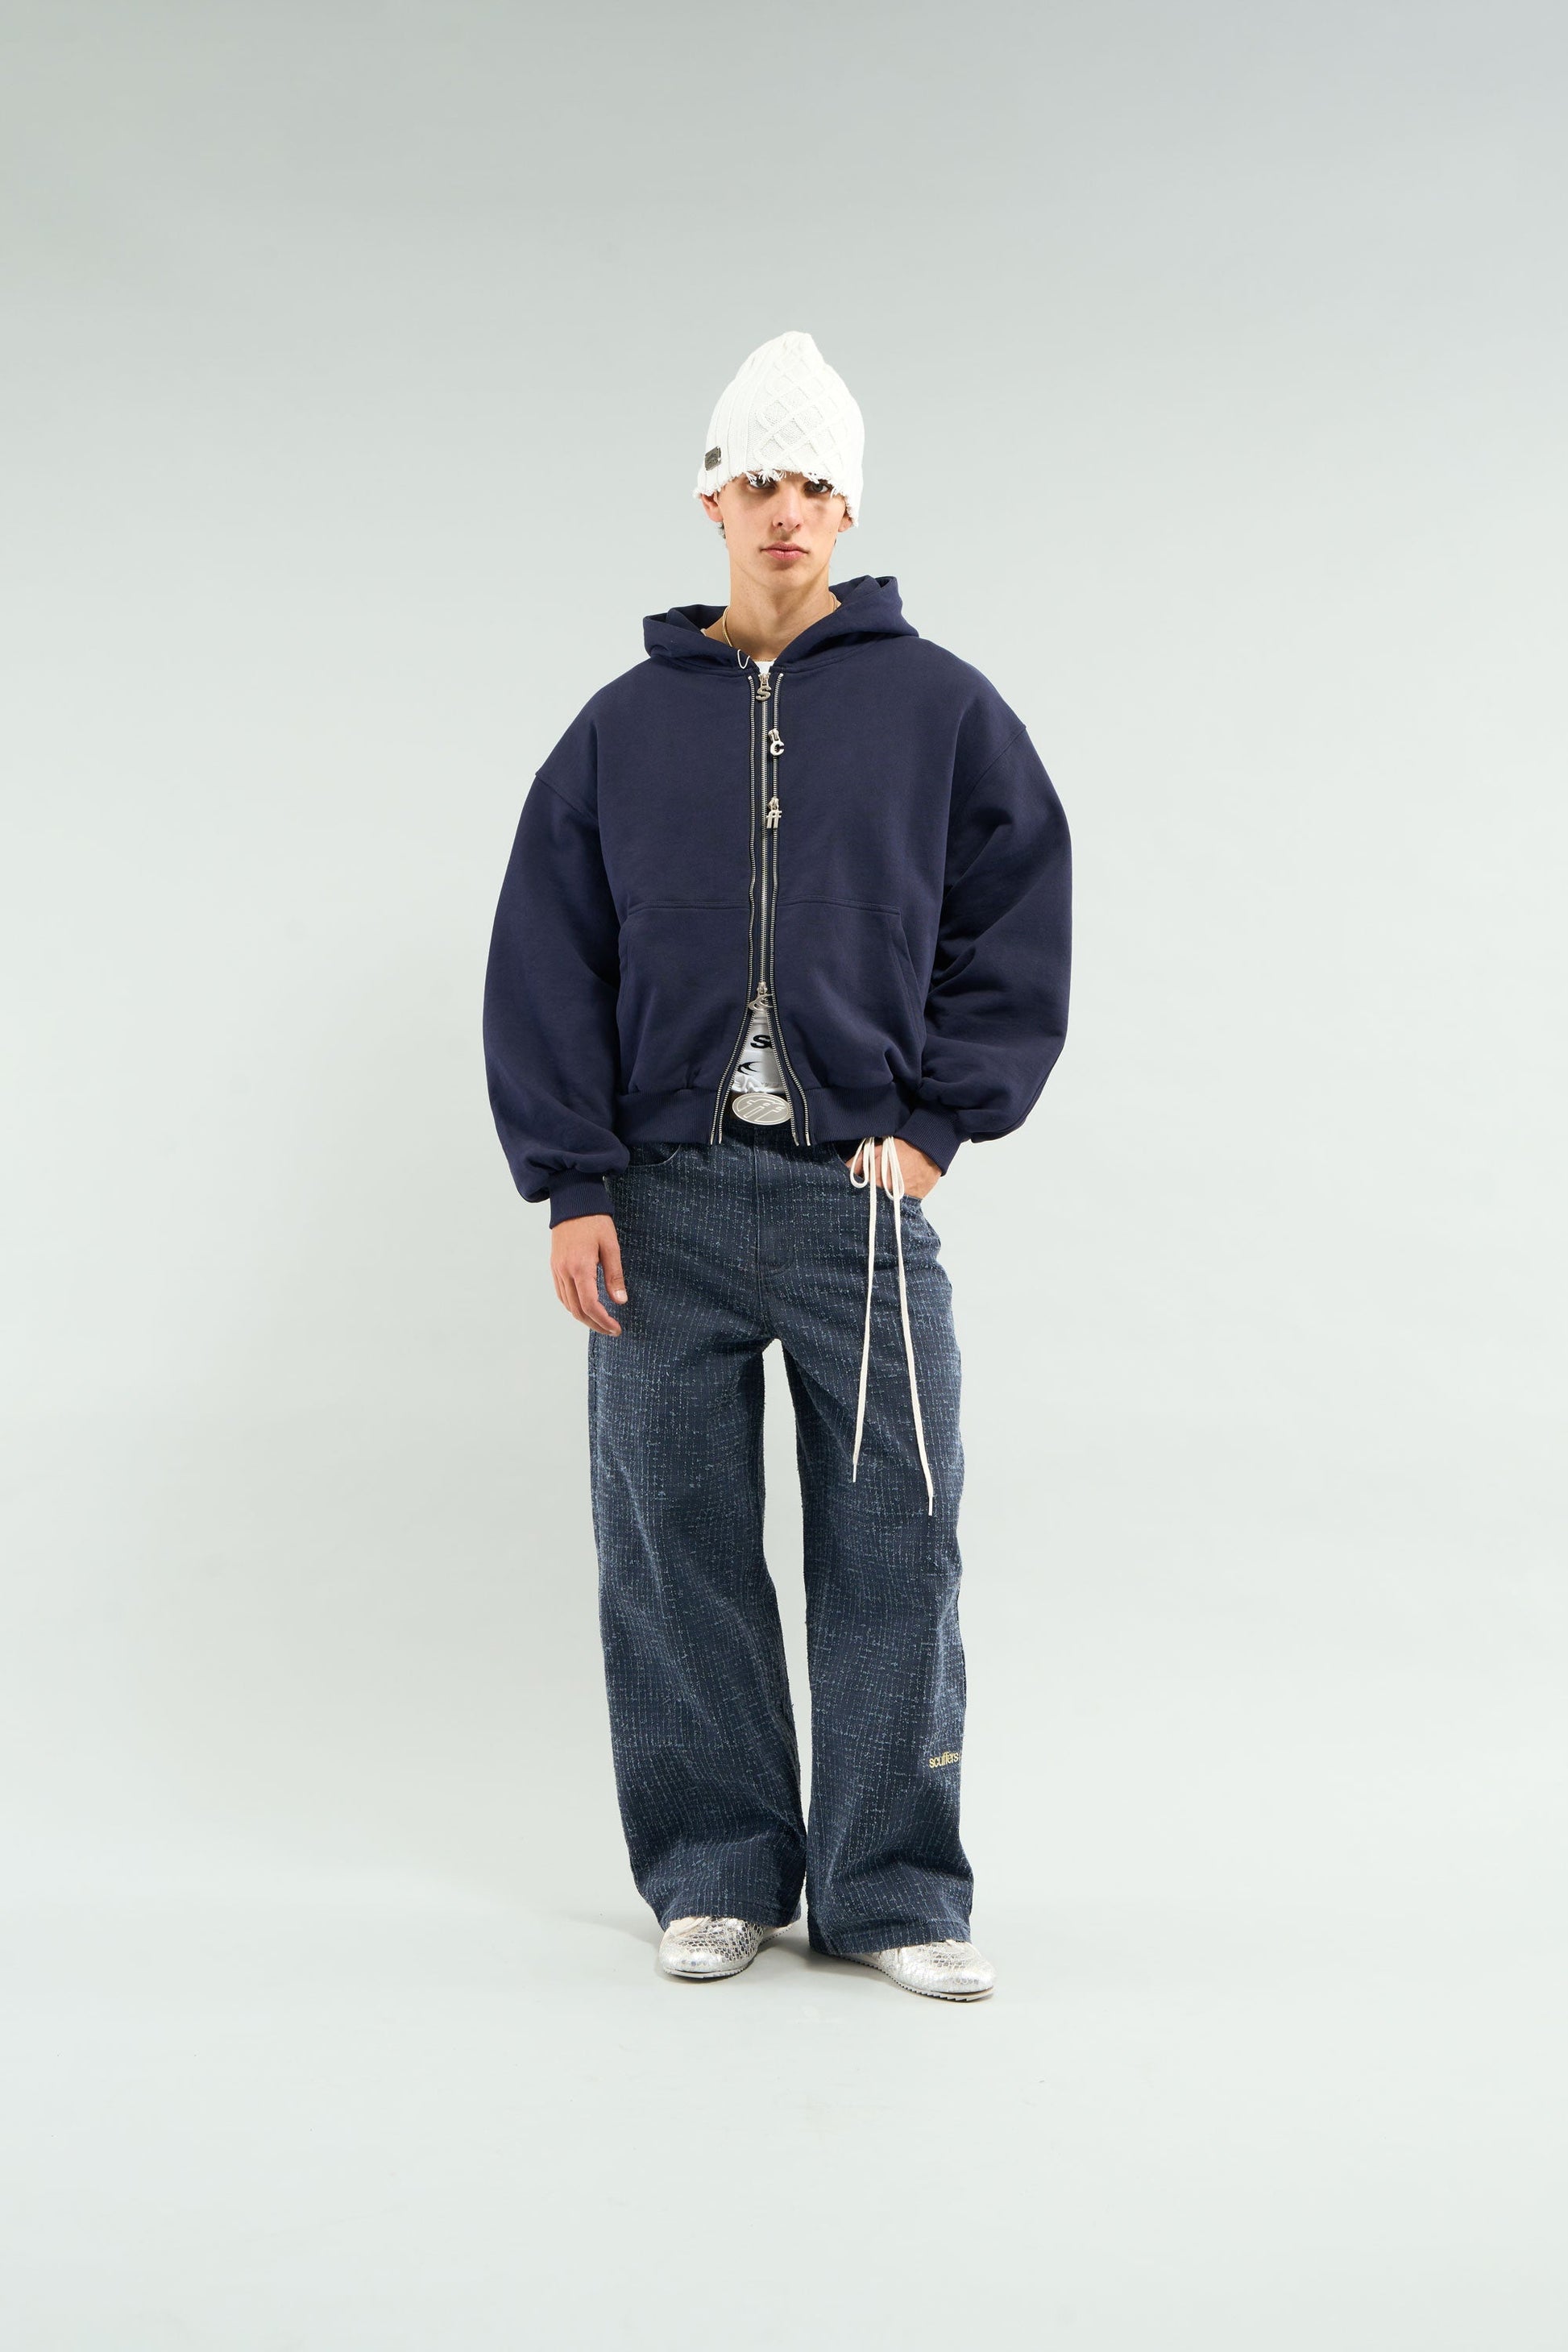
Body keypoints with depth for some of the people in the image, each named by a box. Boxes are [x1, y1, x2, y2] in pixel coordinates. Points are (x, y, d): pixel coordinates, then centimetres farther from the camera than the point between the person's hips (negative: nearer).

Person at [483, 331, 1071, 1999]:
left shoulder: (939, 707, 6)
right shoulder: (625, 725, 9)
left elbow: (1019, 928, 6)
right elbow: (546, 964, 6)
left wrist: (935, 1127, -3)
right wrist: (573, 1186, -2)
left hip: (862, 1193, -1)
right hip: (664, 1202, 2)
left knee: (890, 1552, 1)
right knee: (675, 1550, 6)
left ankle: (891, 1890, 13)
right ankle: (715, 1873, 19)